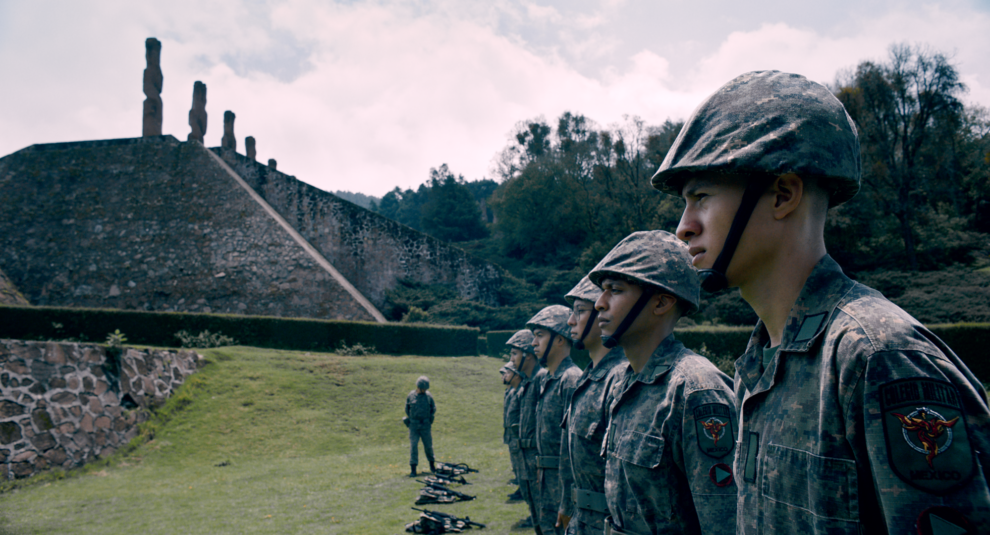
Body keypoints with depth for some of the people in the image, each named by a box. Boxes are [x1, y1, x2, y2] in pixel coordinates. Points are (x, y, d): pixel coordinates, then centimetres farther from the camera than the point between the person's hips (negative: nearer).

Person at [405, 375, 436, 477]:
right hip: (413, 425, -1)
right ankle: (413, 469, -4)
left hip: (425, 425, 1)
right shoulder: (411, 395, -2)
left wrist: (430, 420, 4)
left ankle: (431, 464, 31)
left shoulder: (428, 395, -1)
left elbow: (433, 408, 10)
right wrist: (410, 419, 7)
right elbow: (407, 409, 11)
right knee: (413, 446, -6)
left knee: (428, 446, 7)